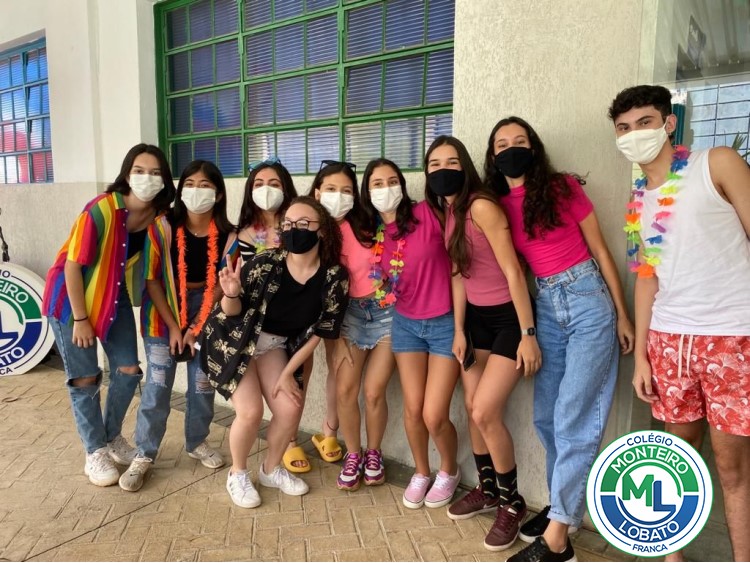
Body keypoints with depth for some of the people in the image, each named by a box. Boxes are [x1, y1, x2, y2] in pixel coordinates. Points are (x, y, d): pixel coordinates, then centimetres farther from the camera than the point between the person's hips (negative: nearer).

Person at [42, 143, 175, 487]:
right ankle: (95, 453, 20)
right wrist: (80, 319, -17)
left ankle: (112, 437, 30)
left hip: (115, 297, 5)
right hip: (72, 297, -5)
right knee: (85, 378, 3)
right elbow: (72, 265, -21)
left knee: (128, 372, 6)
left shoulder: (159, 216, -11)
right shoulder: (101, 210, -28)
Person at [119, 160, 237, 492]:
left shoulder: (228, 236, -11)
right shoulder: (162, 226, -15)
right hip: (163, 309, -1)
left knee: (203, 383, 7)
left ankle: (197, 442, 28)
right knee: (157, 384, -1)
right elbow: (151, 279, -11)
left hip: (207, 310, 2)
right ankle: (144, 454, 15)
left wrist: (196, 328, -9)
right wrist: (173, 327, -12)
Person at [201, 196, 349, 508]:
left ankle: (271, 469, 26)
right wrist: (232, 294, -36)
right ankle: (237, 474, 17)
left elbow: (320, 331, -9)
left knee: (290, 408, -4)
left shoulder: (335, 277, -18)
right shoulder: (265, 264, -25)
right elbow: (232, 312, -12)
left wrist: (288, 373, -8)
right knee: (251, 410, -13)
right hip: (234, 342, -3)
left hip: (276, 345, 3)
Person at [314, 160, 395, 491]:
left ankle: (373, 453, 25)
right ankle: (353, 455, 24)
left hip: (388, 312, -2)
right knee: (344, 389, 0)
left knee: (374, 391, -1)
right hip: (349, 314, 2)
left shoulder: (370, 224, -8)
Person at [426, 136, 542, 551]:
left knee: (485, 412, -8)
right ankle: (488, 489, 33)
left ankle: (512, 502, 16)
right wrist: (458, 330, 7)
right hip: (476, 317, 8)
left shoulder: (481, 206, -19)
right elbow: (458, 274, 9)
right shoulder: (446, 213, 6)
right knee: (471, 406, 11)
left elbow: (513, 271, -20)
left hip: (510, 316, -8)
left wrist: (528, 334, -20)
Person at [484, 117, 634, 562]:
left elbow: (600, 250, 1)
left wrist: (622, 315, 0)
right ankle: (563, 503, 29)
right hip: (546, 308, 5)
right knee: (547, 418, 9)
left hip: (588, 301, -5)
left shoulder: (564, 188, -3)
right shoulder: (498, 206, 7)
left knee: (574, 419, -7)